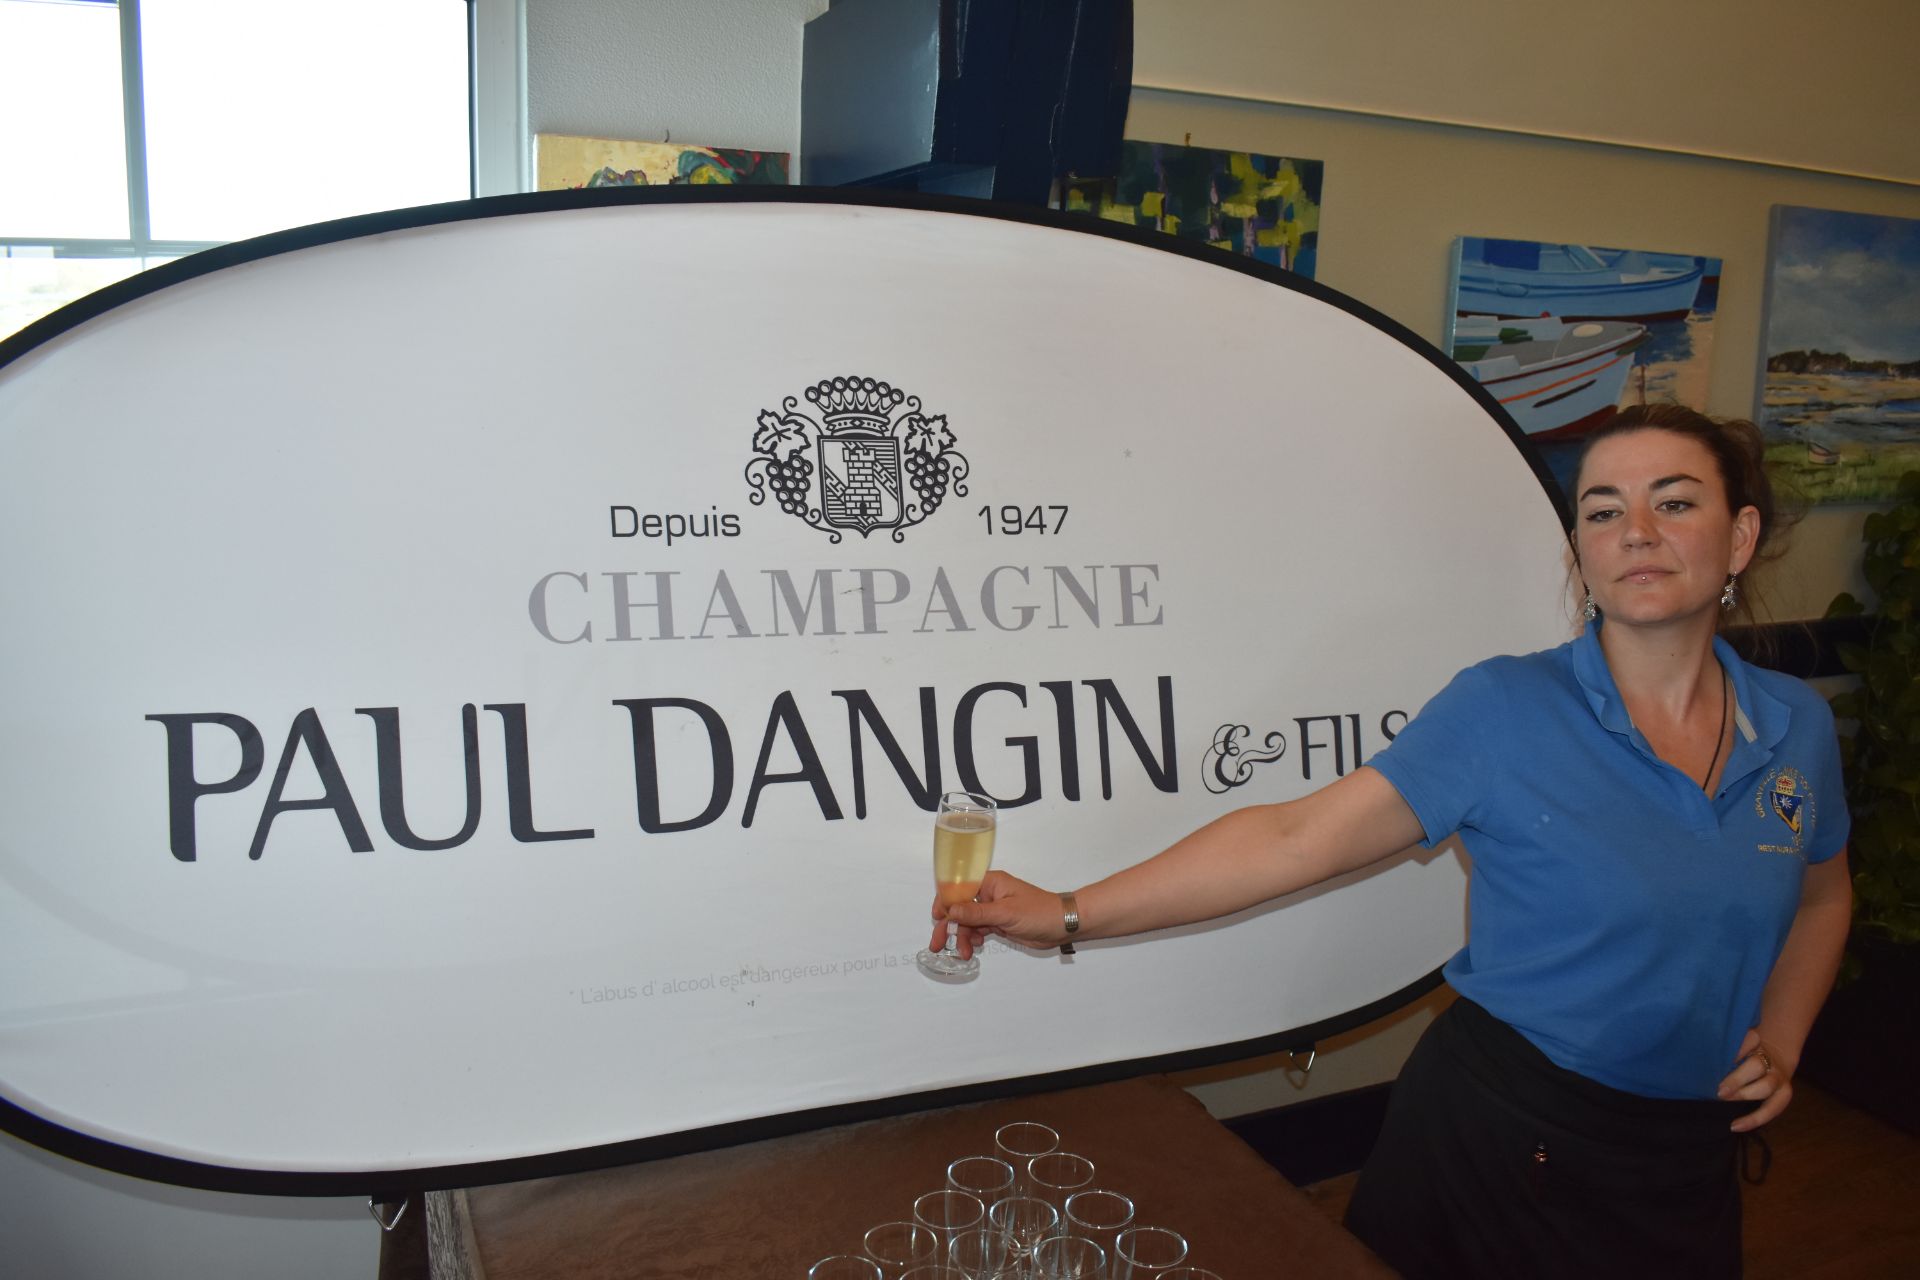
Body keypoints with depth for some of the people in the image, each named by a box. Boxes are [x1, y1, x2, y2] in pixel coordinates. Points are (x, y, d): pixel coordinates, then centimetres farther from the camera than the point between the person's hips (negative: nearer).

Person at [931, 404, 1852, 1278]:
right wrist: (1070, 914, -25)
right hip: (1500, 1130, -4)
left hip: (1689, 1160, 4)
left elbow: (1820, 897, 18)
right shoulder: (1502, 709, -16)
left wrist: (1782, 1043, 1)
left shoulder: (1797, 726, -1)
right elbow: (1297, 837, -21)